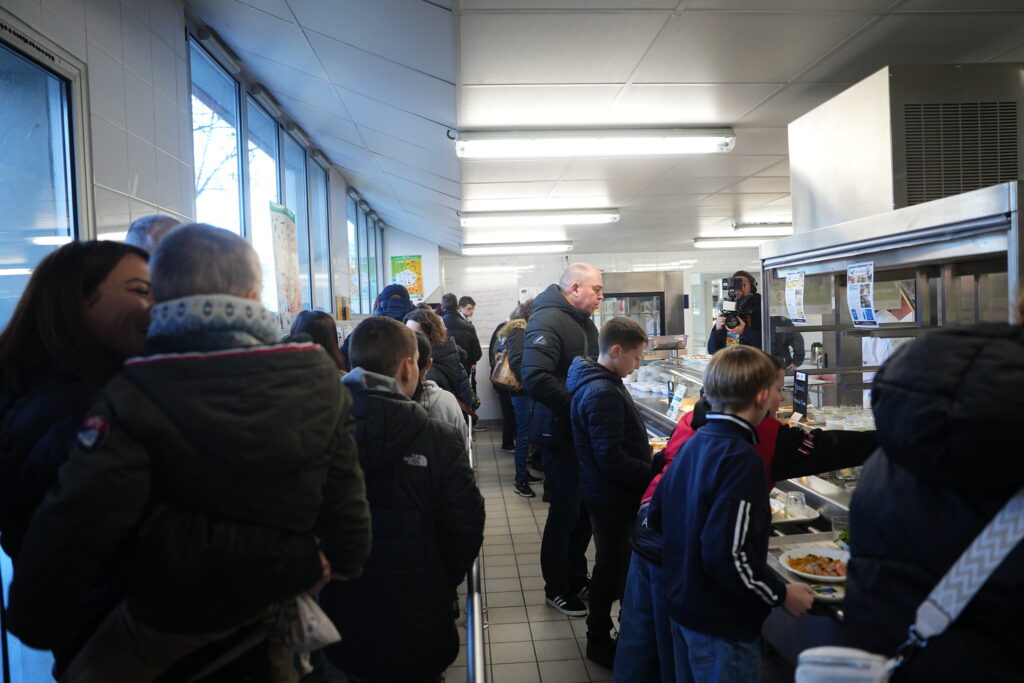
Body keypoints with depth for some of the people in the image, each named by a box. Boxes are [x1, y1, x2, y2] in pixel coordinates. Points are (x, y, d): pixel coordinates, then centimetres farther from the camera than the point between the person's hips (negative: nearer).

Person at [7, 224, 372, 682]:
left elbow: (76, 527, -23)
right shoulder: (318, 376, -14)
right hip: (284, 592, 1)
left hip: (174, 619, 0)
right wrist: (345, 563, 13)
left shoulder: (131, 399, -24)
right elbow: (344, 495, -5)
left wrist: (37, 625, -5)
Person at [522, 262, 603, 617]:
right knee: (564, 512, 4)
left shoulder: (583, 321, 12)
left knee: (585, 508, 18)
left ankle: (577, 577, 36)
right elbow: (535, 378, -31)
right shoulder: (548, 321, -19)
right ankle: (556, 588, 22)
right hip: (560, 432, -9)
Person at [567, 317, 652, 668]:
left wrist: (650, 463, 9)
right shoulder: (603, 393, -25)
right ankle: (600, 642, 24)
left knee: (614, 565, 21)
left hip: (611, 494, 10)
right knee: (613, 568, 6)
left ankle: (600, 635, 38)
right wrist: (655, 474, -18)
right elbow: (611, 459, -27)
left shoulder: (599, 381, 7)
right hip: (613, 498, -10)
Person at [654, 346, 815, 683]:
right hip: (721, 624, -8)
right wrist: (781, 594, -15)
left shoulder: (693, 443, 2)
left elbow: (657, 511, 11)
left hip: (681, 602, 8)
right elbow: (728, 554, -29)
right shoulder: (742, 459, -24)